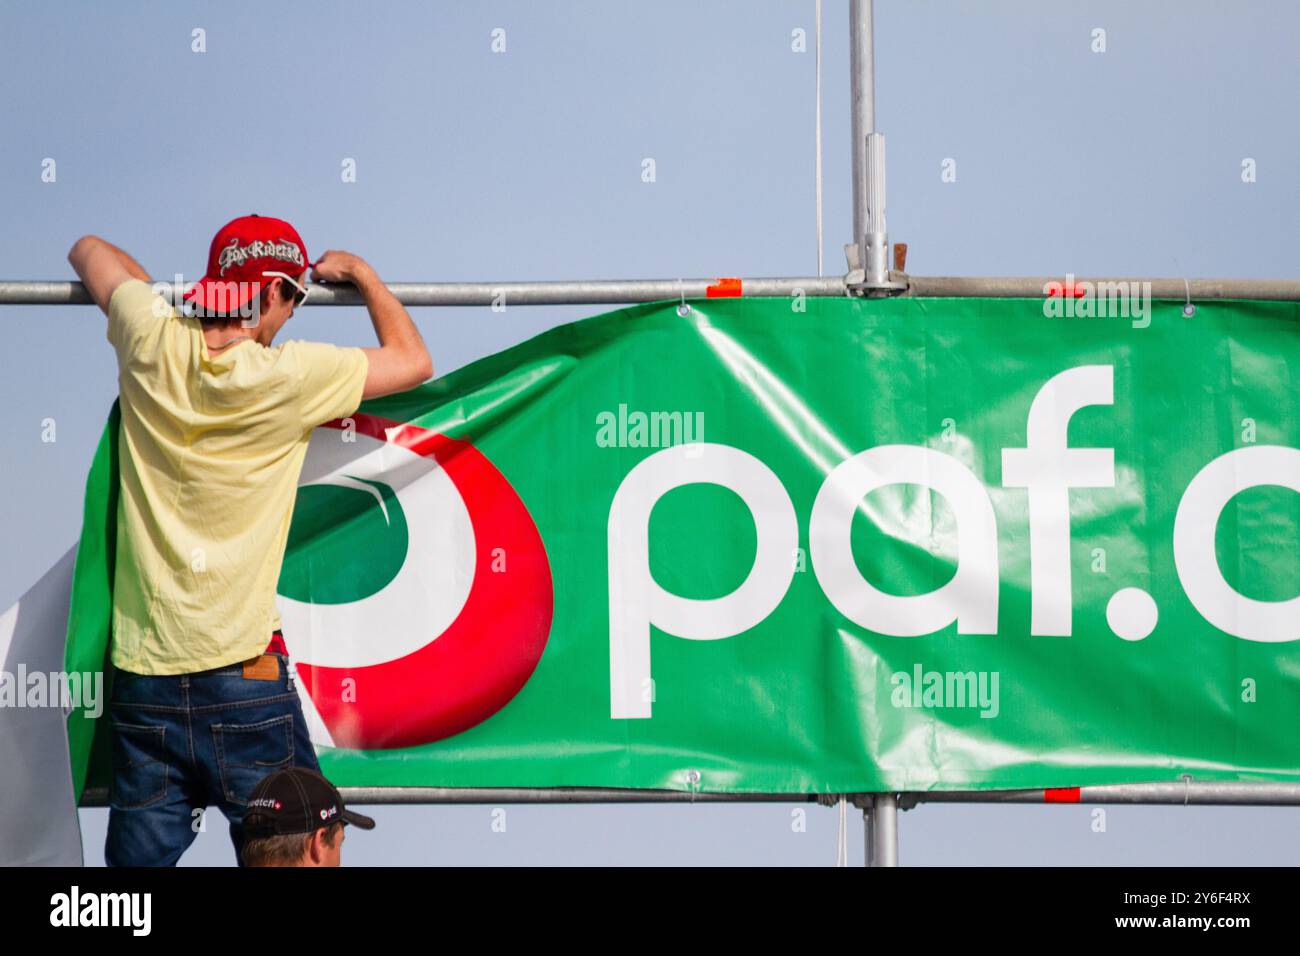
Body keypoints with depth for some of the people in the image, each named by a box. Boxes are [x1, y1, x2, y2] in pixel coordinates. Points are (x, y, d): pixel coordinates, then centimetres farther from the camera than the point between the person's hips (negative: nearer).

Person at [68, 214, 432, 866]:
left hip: (142, 675, 4)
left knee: (139, 858, 8)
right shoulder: (289, 377, -9)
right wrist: (360, 273, 20)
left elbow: (88, 249, 20)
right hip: (243, 677, -4)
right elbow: (413, 361, 6)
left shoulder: (151, 343, 0)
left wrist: (153, 293, 35)